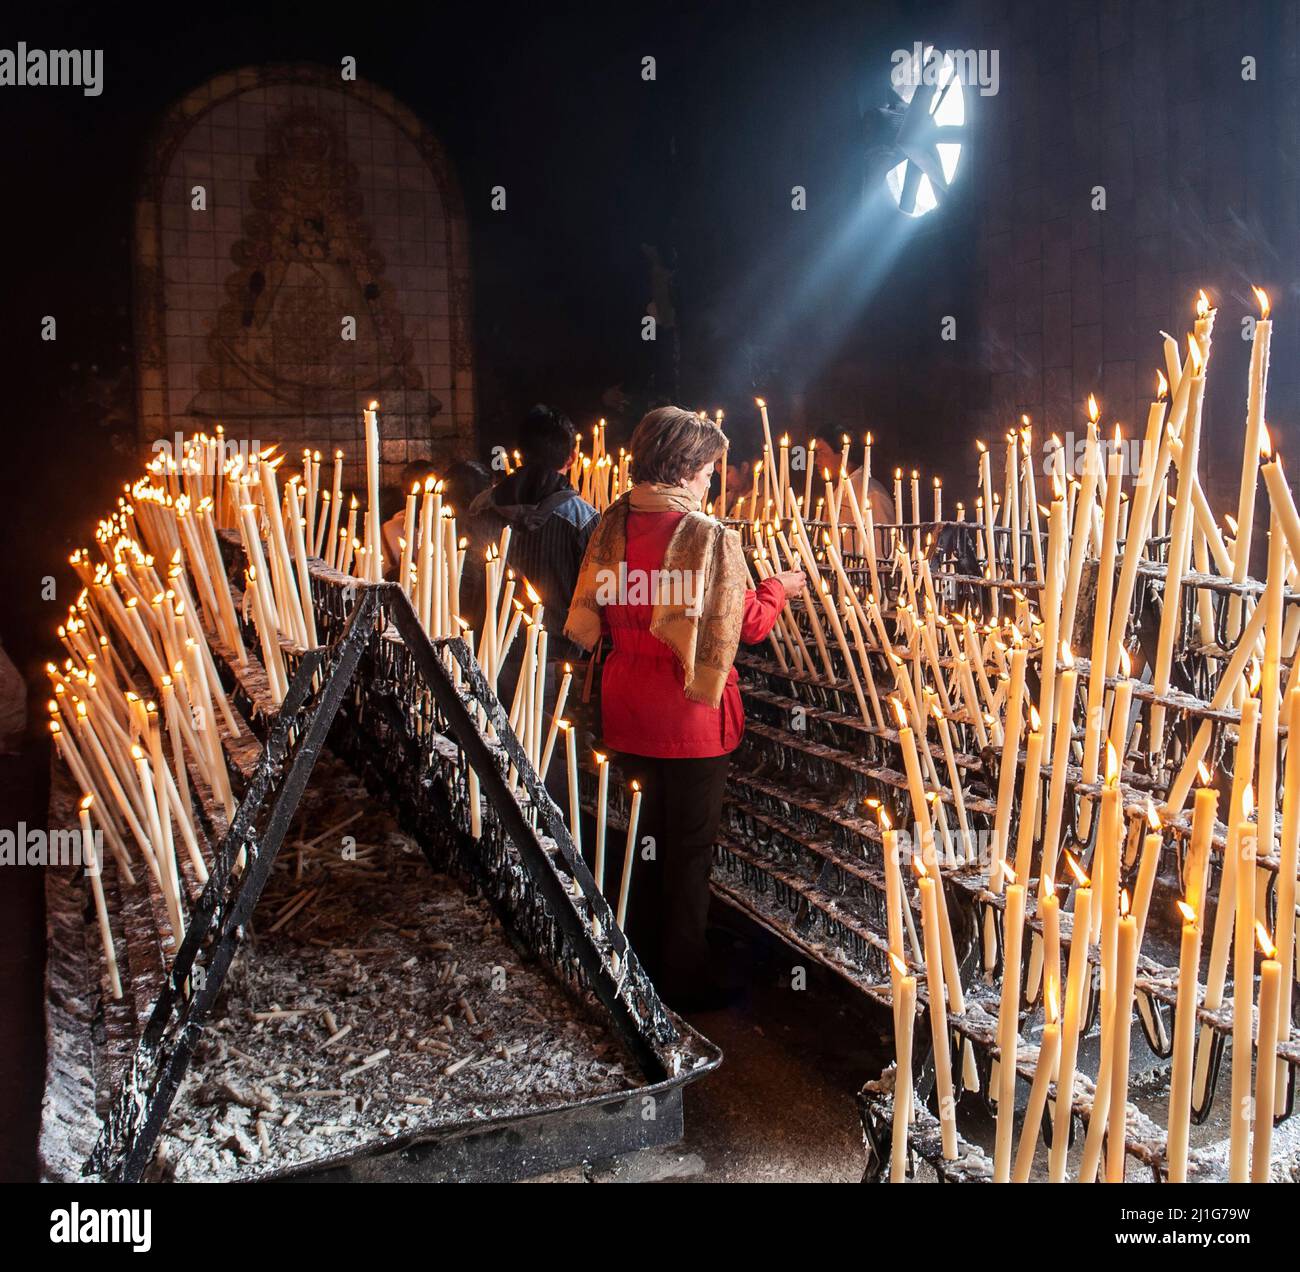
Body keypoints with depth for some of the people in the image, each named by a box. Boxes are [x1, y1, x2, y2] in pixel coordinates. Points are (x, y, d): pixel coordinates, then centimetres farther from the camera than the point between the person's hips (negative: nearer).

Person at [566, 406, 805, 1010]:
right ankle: (684, 977, 22)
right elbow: (744, 624, -12)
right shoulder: (709, 536, -18)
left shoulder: (611, 526, 0)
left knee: (652, 830, 23)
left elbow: (597, 620, 6)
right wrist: (779, 587, 7)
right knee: (690, 844, 10)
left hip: (629, 708, 6)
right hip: (690, 714, -6)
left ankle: (642, 960, 37)